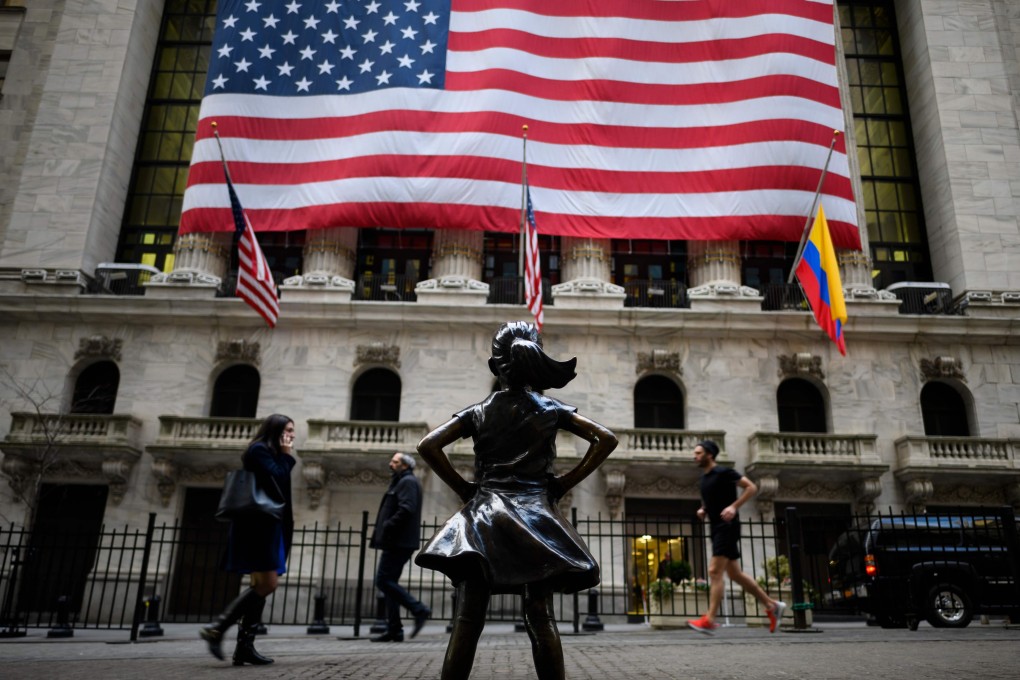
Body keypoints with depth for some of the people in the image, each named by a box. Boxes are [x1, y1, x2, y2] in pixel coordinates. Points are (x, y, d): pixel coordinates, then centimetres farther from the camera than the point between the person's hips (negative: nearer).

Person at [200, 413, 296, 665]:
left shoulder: (270, 454, 23)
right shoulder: (260, 449, -6)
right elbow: (277, 479, -18)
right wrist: (287, 456, -5)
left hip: (267, 525, 10)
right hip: (258, 525, -10)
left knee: (262, 585, 5)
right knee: (268, 583, -15)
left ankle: (245, 646, 4)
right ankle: (216, 628, -11)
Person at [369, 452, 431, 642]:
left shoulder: (408, 482, -8)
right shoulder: (401, 482, 23)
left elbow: (406, 509, -22)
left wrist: (387, 527, -19)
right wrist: (382, 533, 12)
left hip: (399, 542, -10)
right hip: (397, 542, 10)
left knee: (383, 581, -12)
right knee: (389, 582, 9)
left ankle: (419, 610, -11)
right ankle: (394, 630, 11)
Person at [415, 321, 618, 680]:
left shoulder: (478, 412, 6)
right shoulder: (551, 409, 6)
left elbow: (428, 445, -2)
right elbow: (606, 439, 1)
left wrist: (462, 487, 3)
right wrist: (566, 482, 3)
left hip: (482, 519, 0)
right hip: (535, 518, 0)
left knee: (467, 621, -1)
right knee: (541, 620, 2)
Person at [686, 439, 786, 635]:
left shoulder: (723, 472, -10)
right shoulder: (703, 479, 14)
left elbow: (751, 487, -13)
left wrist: (734, 506, -22)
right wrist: (702, 510, 9)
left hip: (727, 527, -9)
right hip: (717, 529, 9)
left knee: (715, 572, -14)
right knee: (735, 574, 12)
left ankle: (709, 620, -13)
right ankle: (772, 605, 24)